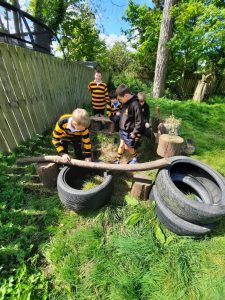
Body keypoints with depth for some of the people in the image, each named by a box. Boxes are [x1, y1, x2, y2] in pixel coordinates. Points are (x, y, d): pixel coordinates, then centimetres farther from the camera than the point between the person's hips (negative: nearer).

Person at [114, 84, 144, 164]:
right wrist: (121, 128, 13)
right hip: (123, 130, 7)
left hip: (129, 132, -7)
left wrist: (134, 132, -17)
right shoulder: (126, 103, 4)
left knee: (127, 147, 9)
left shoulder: (135, 104, -22)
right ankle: (118, 160, 31)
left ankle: (135, 158, 36)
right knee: (121, 145, 16)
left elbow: (139, 121, -21)